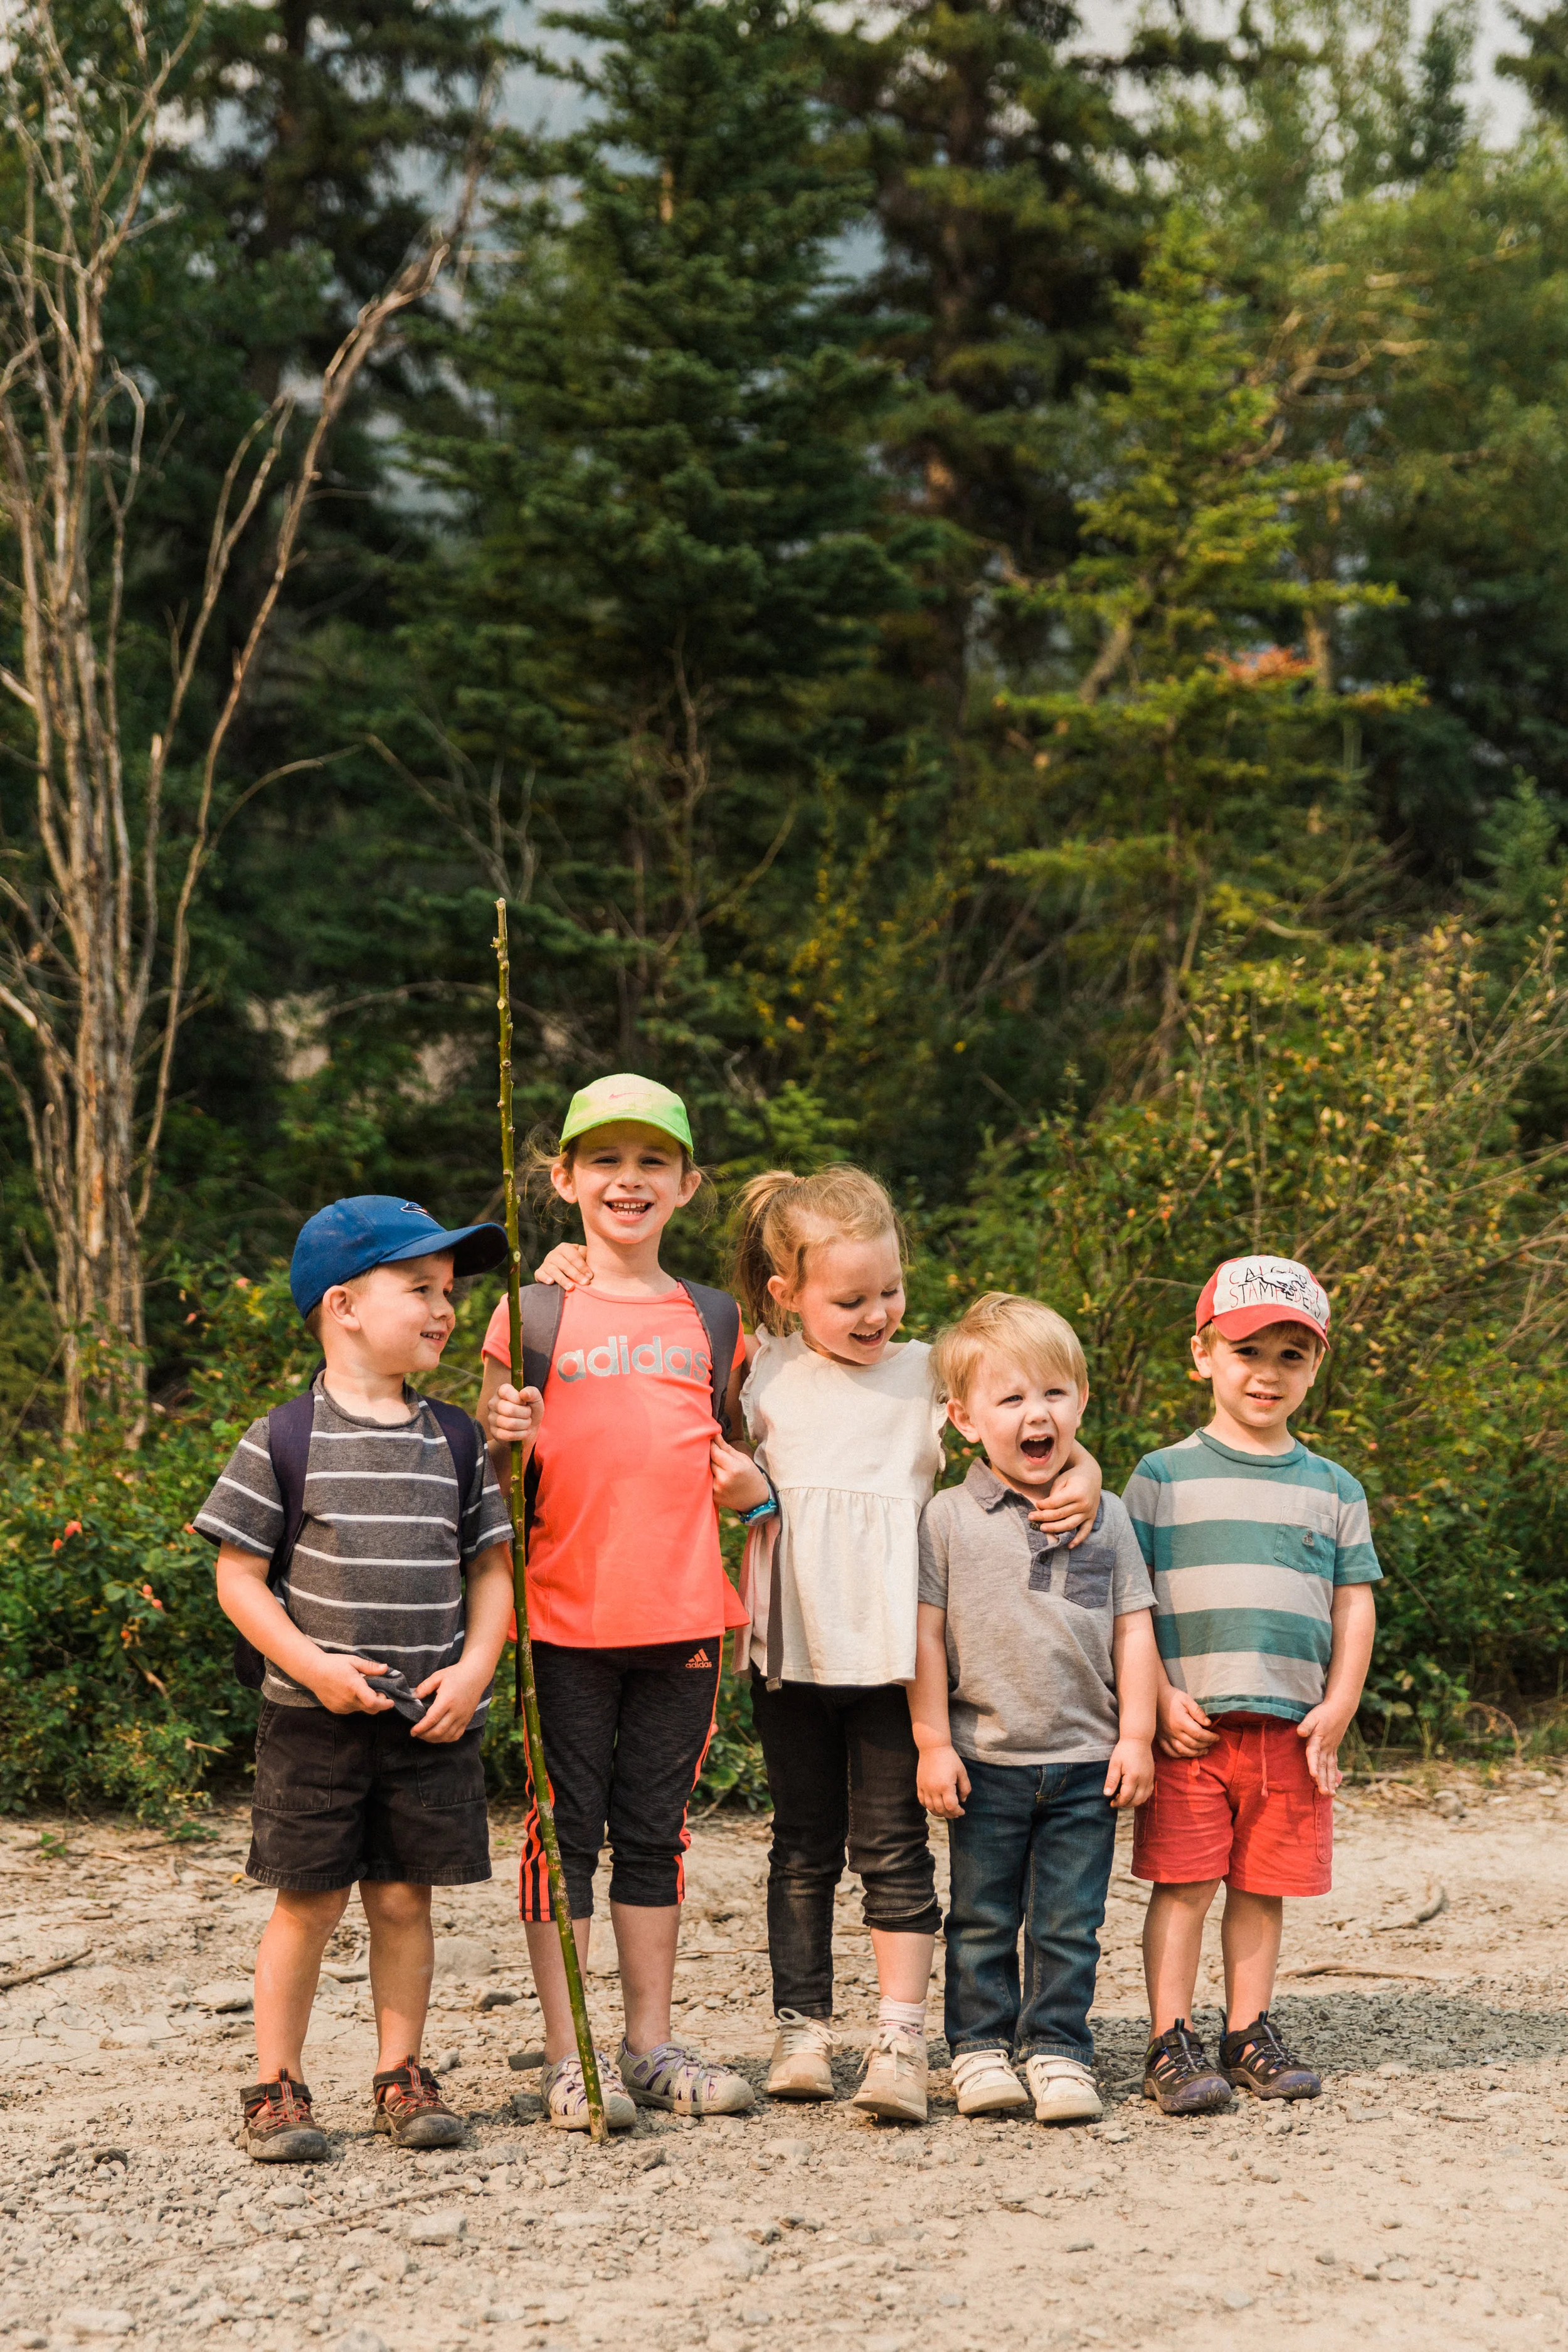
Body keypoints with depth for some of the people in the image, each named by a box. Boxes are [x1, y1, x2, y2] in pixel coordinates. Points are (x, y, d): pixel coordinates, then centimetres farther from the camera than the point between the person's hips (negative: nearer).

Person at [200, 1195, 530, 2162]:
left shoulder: (457, 1440, 6)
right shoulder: (285, 1440, -5)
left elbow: (493, 1566, 10)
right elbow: (239, 1575, -4)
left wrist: (474, 1669, -5)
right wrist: (314, 1666, -14)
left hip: (433, 1718, 3)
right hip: (314, 1717, -3)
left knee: (405, 1899, 8)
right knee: (309, 1900, 2)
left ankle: (403, 2075, 21)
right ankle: (278, 2087, 14)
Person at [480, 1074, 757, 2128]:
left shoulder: (711, 1320, 10)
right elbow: (494, 1478, 2)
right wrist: (504, 1439, -19)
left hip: (683, 1614, 3)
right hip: (567, 1614, -3)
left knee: (656, 1831, 11)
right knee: (566, 1831, 2)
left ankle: (652, 2046, 20)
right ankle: (570, 2058, 9)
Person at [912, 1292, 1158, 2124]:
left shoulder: (1105, 1519, 5)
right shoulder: (949, 1518, -2)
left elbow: (1134, 1630, 7)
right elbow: (926, 1633, -2)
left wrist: (1135, 1737, 1)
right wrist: (933, 1742, -6)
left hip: (1087, 1763, 1)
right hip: (985, 1760, -1)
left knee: (1069, 1924, 4)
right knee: (983, 1920, 7)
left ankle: (1057, 2051, 13)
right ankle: (982, 2048, 18)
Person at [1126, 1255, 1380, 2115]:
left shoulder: (1333, 1489, 10)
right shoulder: (1162, 1477, 3)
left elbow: (1354, 1602, 10)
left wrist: (1338, 1706, -1)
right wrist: (1160, 1698, -9)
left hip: (1293, 1727, 2)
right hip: (1190, 1725, -2)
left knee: (1263, 1886, 8)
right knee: (1183, 1883, -3)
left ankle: (1250, 2034, 20)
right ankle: (1170, 2044, 4)